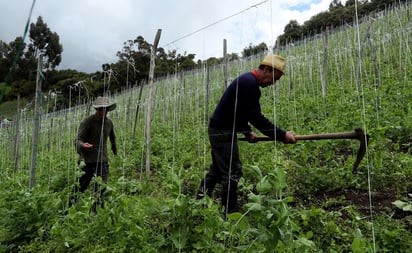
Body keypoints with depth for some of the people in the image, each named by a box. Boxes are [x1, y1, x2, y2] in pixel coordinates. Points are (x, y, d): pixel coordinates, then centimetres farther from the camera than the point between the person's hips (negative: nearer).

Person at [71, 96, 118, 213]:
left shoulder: (109, 122, 7)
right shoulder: (87, 122, -9)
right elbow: (78, 140, -16)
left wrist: (115, 150, 37)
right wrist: (82, 145, -39)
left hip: (103, 161, 3)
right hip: (87, 161, -3)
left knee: (100, 190, -3)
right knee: (80, 188, 9)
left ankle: (94, 213, 8)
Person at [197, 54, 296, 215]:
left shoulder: (247, 81, 14)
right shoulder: (249, 83, -19)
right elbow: (256, 117, -24)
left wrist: (247, 132, 14)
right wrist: (282, 135, -20)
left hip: (219, 130, 11)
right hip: (222, 132, -11)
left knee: (217, 170, 18)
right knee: (232, 173, -6)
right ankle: (230, 213, 5)